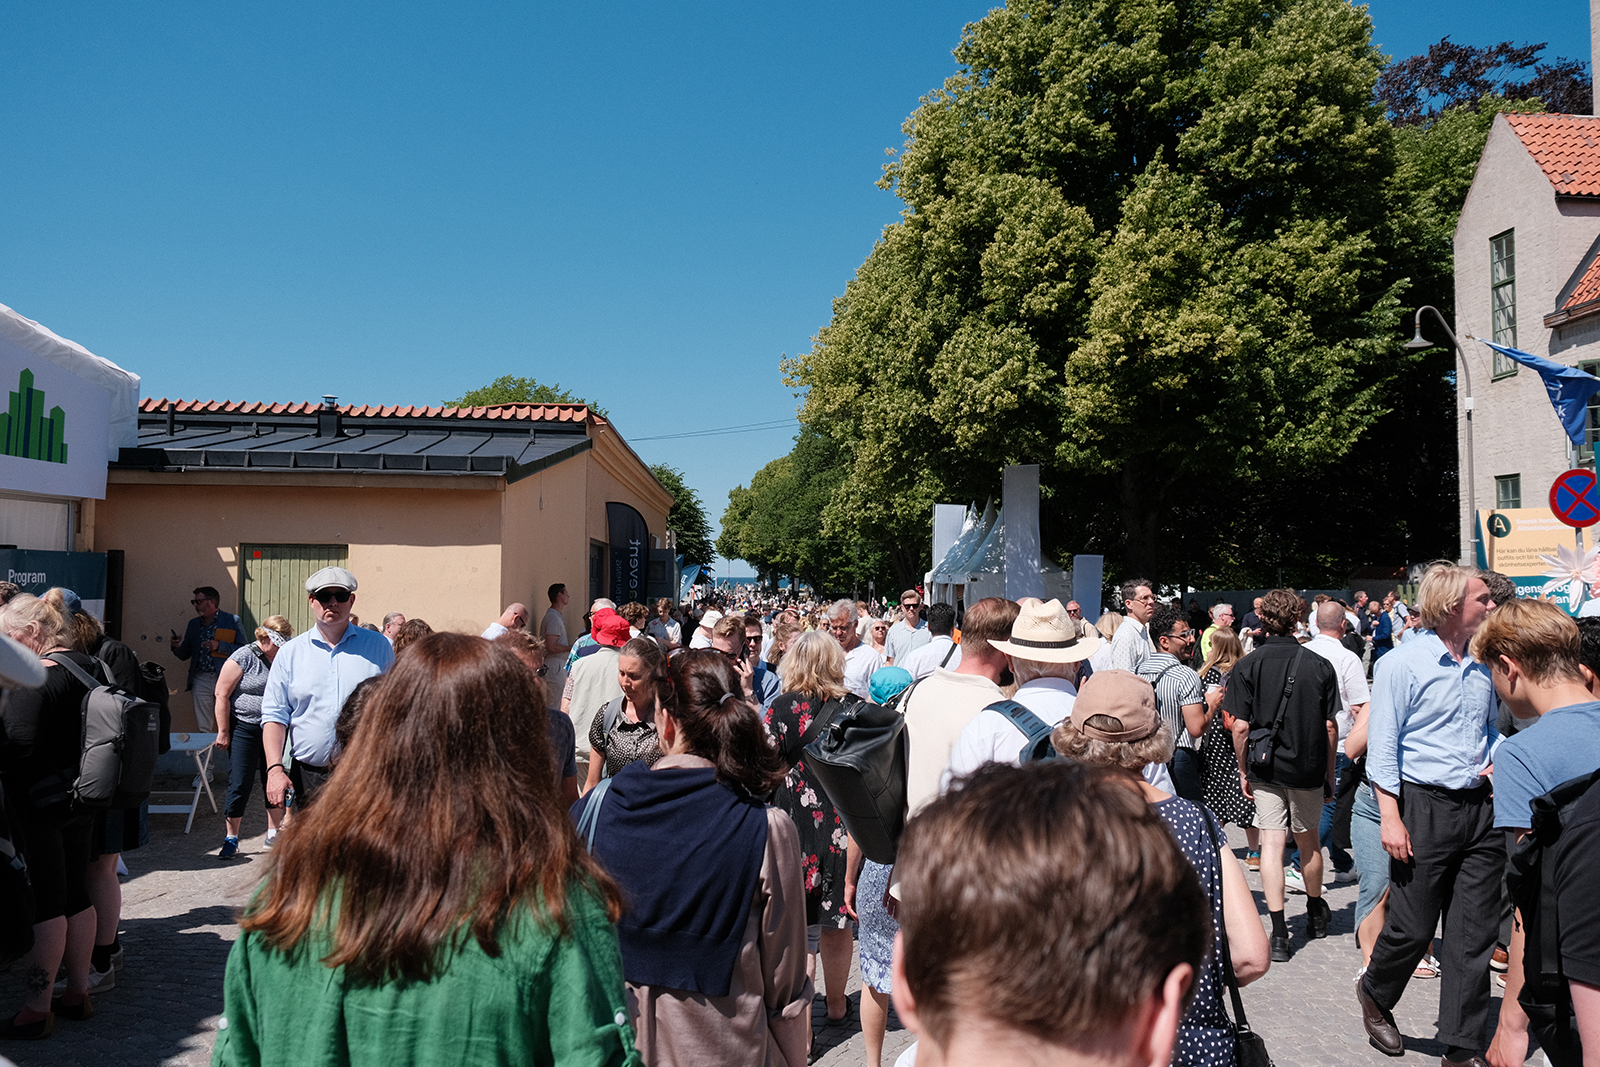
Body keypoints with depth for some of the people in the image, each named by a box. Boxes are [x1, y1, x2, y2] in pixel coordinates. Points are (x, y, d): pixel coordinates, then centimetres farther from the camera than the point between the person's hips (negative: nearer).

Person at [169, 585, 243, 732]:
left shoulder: (232, 621, 1)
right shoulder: (194, 624, 17)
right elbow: (185, 655, 20)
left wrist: (219, 646, -15)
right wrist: (177, 646, -1)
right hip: (201, 680, 5)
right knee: (203, 729, 5)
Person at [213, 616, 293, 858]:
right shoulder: (243, 658, -9)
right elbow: (222, 695, -10)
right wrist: (223, 732, -11)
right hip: (244, 730, -5)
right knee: (239, 784, -3)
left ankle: (273, 835, 21)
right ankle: (231, 839, 9)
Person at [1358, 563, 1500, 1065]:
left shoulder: (1482, 665, 10)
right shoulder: (1403, 663, -8)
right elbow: (1382, 747, -9)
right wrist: (1391, 817, -14)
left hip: (1480, 808, 6)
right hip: (1425, 806, -5)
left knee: (1475, 934, 6)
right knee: (1413, 928, 2)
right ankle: (1374, 994, 31)